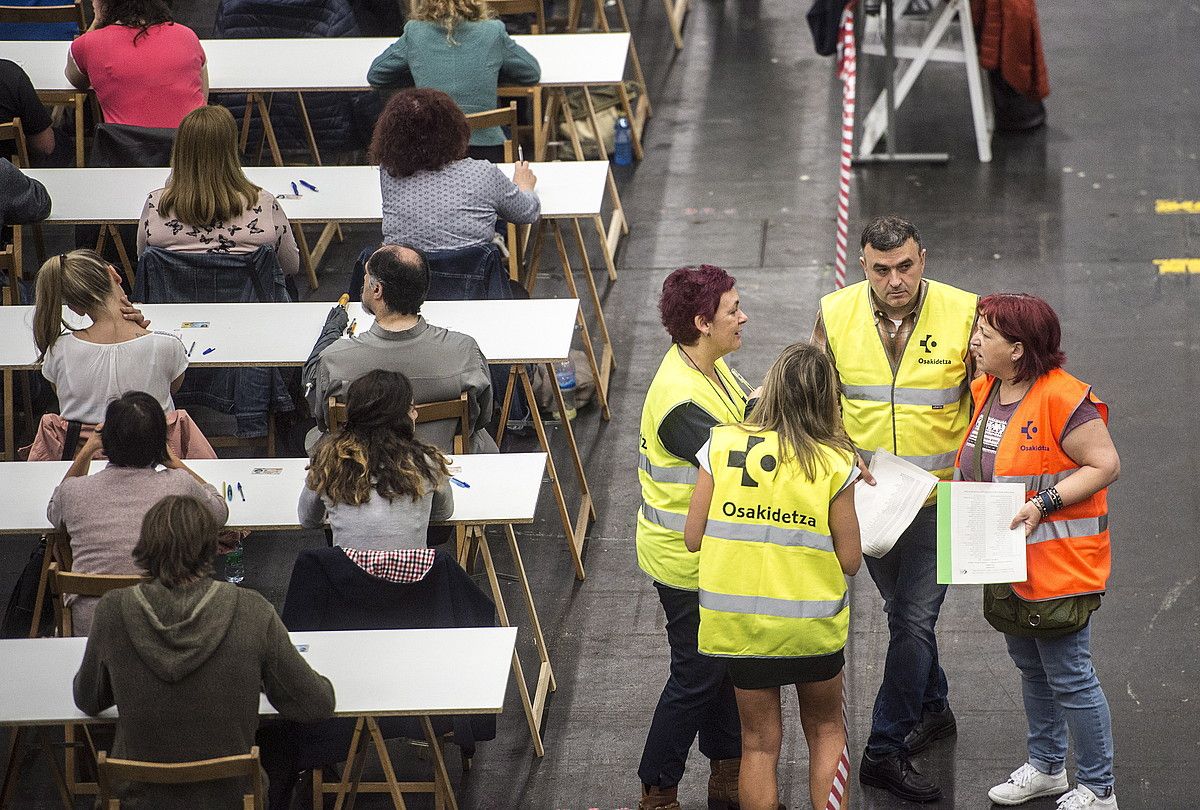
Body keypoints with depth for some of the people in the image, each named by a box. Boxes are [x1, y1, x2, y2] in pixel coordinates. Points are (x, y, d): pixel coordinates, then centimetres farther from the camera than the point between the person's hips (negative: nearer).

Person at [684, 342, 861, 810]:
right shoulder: (834, 465, -11)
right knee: (826, 731, 21)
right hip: (812, 625, -1)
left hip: (739, 624, 1)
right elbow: (850, 560, -8)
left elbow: (693, 538, -4)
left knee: (759, 743, 13)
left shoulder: (722, 447, -8)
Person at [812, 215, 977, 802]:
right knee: (903, 613, 19)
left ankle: (885, 749, 0)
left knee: (913, 618, -7)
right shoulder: (836, 315, -7)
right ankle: (933, 708, 41)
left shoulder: (963, 313, -13)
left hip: (940, 497, -3)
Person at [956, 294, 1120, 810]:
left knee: (1069, 677, -1)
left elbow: (1105, 465, -20)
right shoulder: (984, 391, 5)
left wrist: (1042, 504, -26)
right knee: (1031, 668, 22)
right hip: (1006, 563, 9)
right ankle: (1046, 768, 39)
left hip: (1058, 563, -9)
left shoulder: (1063, 398, -22)